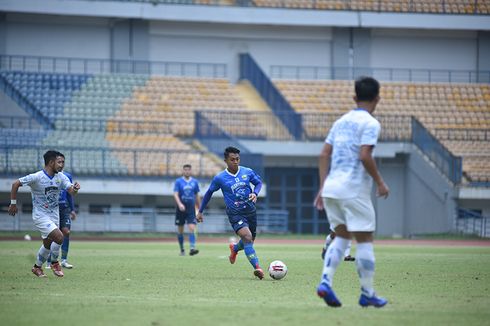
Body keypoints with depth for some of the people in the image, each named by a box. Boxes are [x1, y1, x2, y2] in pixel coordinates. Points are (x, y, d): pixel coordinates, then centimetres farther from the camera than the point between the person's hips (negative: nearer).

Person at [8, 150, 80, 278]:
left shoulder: (61, 177, -2)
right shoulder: (37, 177, -19)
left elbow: (71, 191, -11)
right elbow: (16, 184, -14)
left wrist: (75, 188, -35)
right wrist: (13, 203, -11)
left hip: (54, 215, 7)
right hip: (40, 216, -7)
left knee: (48, 244, 15)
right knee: (59, 237, -21)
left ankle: (37, 267, 35)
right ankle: (54, 263, 2)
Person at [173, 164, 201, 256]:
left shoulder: (194, 182, 8)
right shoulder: (178, 182, 0)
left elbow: (197, 196, 15)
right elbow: (175, 194, -10)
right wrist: (180, 204, -27)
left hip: (191, 209, 1)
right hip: (181, 209, -1)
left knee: (192, 228, -15)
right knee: (180, 230, 6)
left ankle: (192, 248, -23)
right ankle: (182, 249, 19)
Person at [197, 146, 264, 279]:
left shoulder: (247, 172, -1)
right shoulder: (220, 178, -7)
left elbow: (259, 183, 16)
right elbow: (209, 193, 7)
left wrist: (255, 193, -7)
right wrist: (200, 211, 14)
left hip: (250, 211, 4)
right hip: (235, 214, -4)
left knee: (250, 240, 17)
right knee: (247, 236, -26)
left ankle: (235, 248, 53)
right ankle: (257, 267, -33)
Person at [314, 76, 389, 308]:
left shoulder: (341, 121, 14)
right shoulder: (370, 123, -7)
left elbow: (324, 155, 11)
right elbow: (365, 156, -19)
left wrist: (322, 187, 14)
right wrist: (380, 183, -7)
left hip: (331, 187, 7)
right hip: (354, 190, -7)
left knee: (341, 236, 16)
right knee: (364, 240, 3)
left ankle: (325, 282, -1)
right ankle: (367, 294, 6)